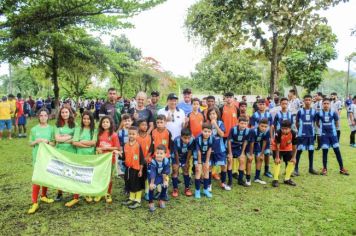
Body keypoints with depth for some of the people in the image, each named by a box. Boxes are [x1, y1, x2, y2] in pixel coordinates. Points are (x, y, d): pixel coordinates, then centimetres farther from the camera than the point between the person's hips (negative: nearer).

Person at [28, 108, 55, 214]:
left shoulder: (51, 129, 1)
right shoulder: (34, 129, 2)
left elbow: (54, 143, 2)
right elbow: (30, 143, 6)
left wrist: (47, 142, -17)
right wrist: (36, 141, -14)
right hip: (37, 157, -1)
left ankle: (43, 196, 33)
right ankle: (35, 203, 0)